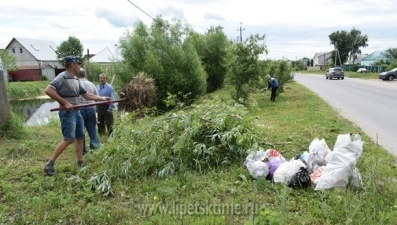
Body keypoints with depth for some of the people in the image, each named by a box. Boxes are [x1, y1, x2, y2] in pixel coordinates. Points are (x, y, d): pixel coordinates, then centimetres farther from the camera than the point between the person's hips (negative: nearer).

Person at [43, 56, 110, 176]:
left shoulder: (76, 80, 14)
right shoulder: (62, 77, -12)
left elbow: (86, 94, 22)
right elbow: (48, 90, -22)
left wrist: (102, 98, 19)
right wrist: (65, 103, -23)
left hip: (76, 112, 9)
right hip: (67, 112, -9)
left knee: (80, 137, 12)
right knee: (69, 139, -14)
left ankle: (80, 164, 22)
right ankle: (49, 165, -7)